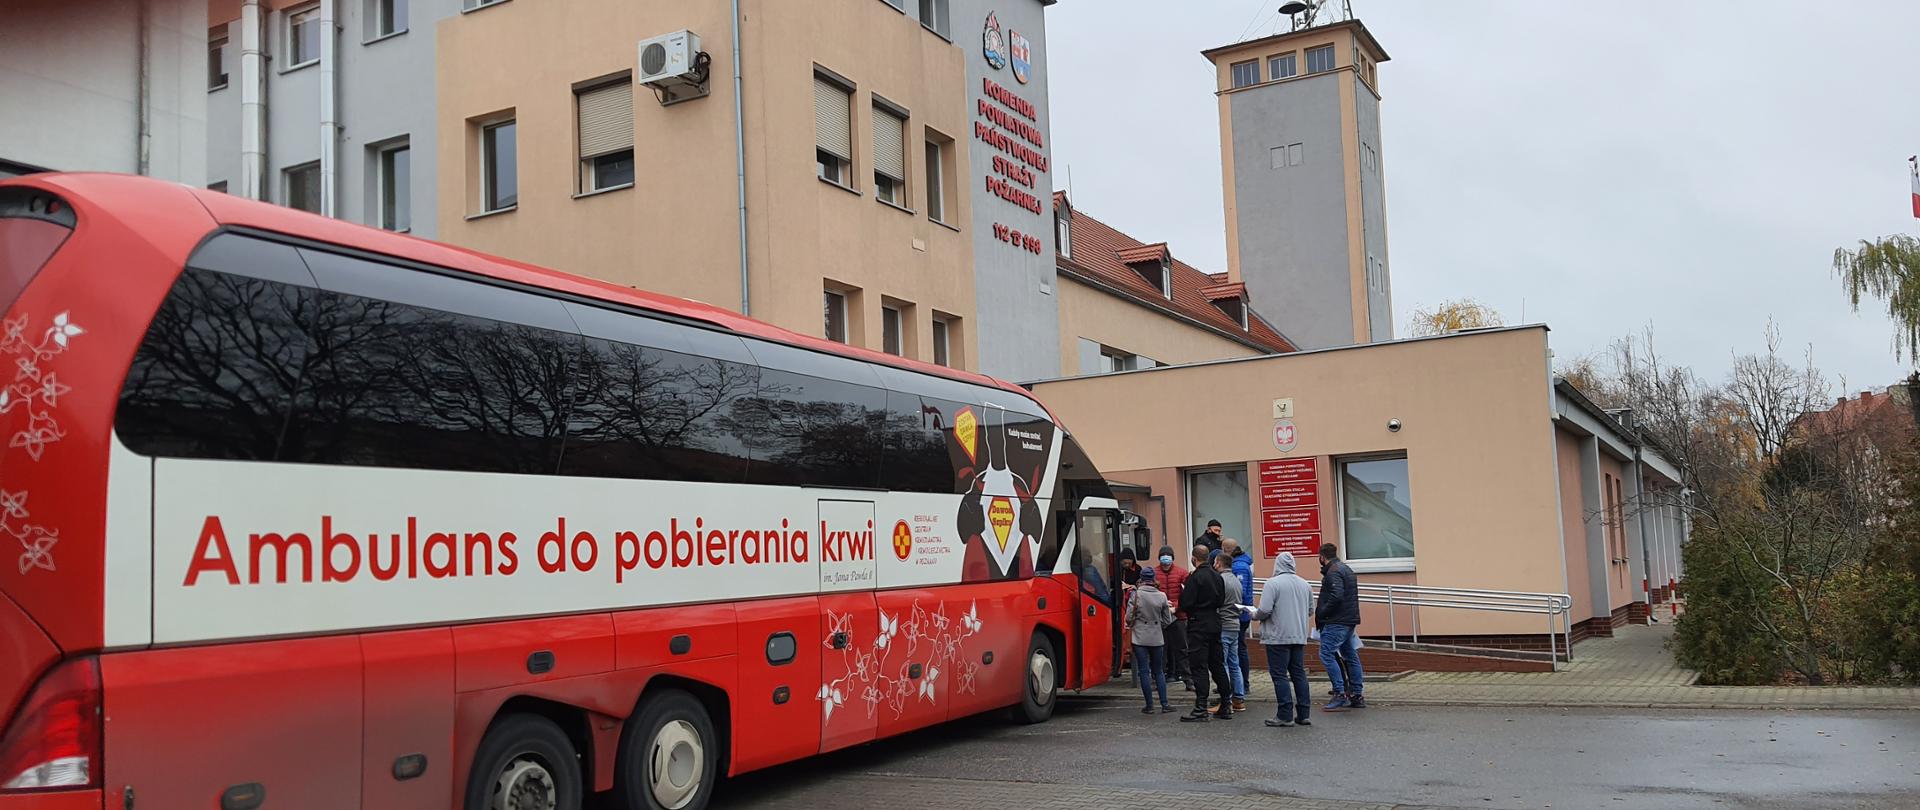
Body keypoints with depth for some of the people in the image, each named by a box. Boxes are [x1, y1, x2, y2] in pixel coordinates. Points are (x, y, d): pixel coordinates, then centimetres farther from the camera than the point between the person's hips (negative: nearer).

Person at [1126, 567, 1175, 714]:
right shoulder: (1162, 596, -2)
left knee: (1144, 671, 3)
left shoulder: (1136, 594, -9)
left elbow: (1129, 618, -8)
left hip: (1140, 638, -2)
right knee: (1159, 671, 13)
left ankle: (1149, 706, 4)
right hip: (1157, 638, 2)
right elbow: (1167, 621, 5)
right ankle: (1164, 704, 10)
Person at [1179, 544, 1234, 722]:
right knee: (1217, 665, 13)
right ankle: (1226, 707, 17)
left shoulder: (1195, 577, -16)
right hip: (1215, 623, 7)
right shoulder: (1217, 576, 8)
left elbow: (1186, 604, -18)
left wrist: (1183, 589, -1)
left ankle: (1200, 710, -6)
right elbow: (1221, 600, 13)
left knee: (1199, 667, -5)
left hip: (1198, 625, -7)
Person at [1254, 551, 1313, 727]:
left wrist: (1255, 616, 2)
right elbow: (1310, 610, 16)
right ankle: (1303, 714, 13)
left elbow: (1265, 610, -18)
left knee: (1279, 675, -2)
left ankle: (1285, 715, -4)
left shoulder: (1272, 583, -12)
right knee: (1299, 674, 12)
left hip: (1278, 637, -6)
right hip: (1299, 637, 6)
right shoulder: (1305, 584, 8)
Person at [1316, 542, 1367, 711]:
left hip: (1336, 621, -10)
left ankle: (1340, 695, -16)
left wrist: (1321, 613, -14)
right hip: (1349, 620, 10)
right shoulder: (1345, 569, 18)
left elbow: (1336, 597, -25)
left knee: (1326, 654, -11)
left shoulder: (1333, 572, -13)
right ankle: (1356, 696, 18)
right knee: (1350, 655, 13)